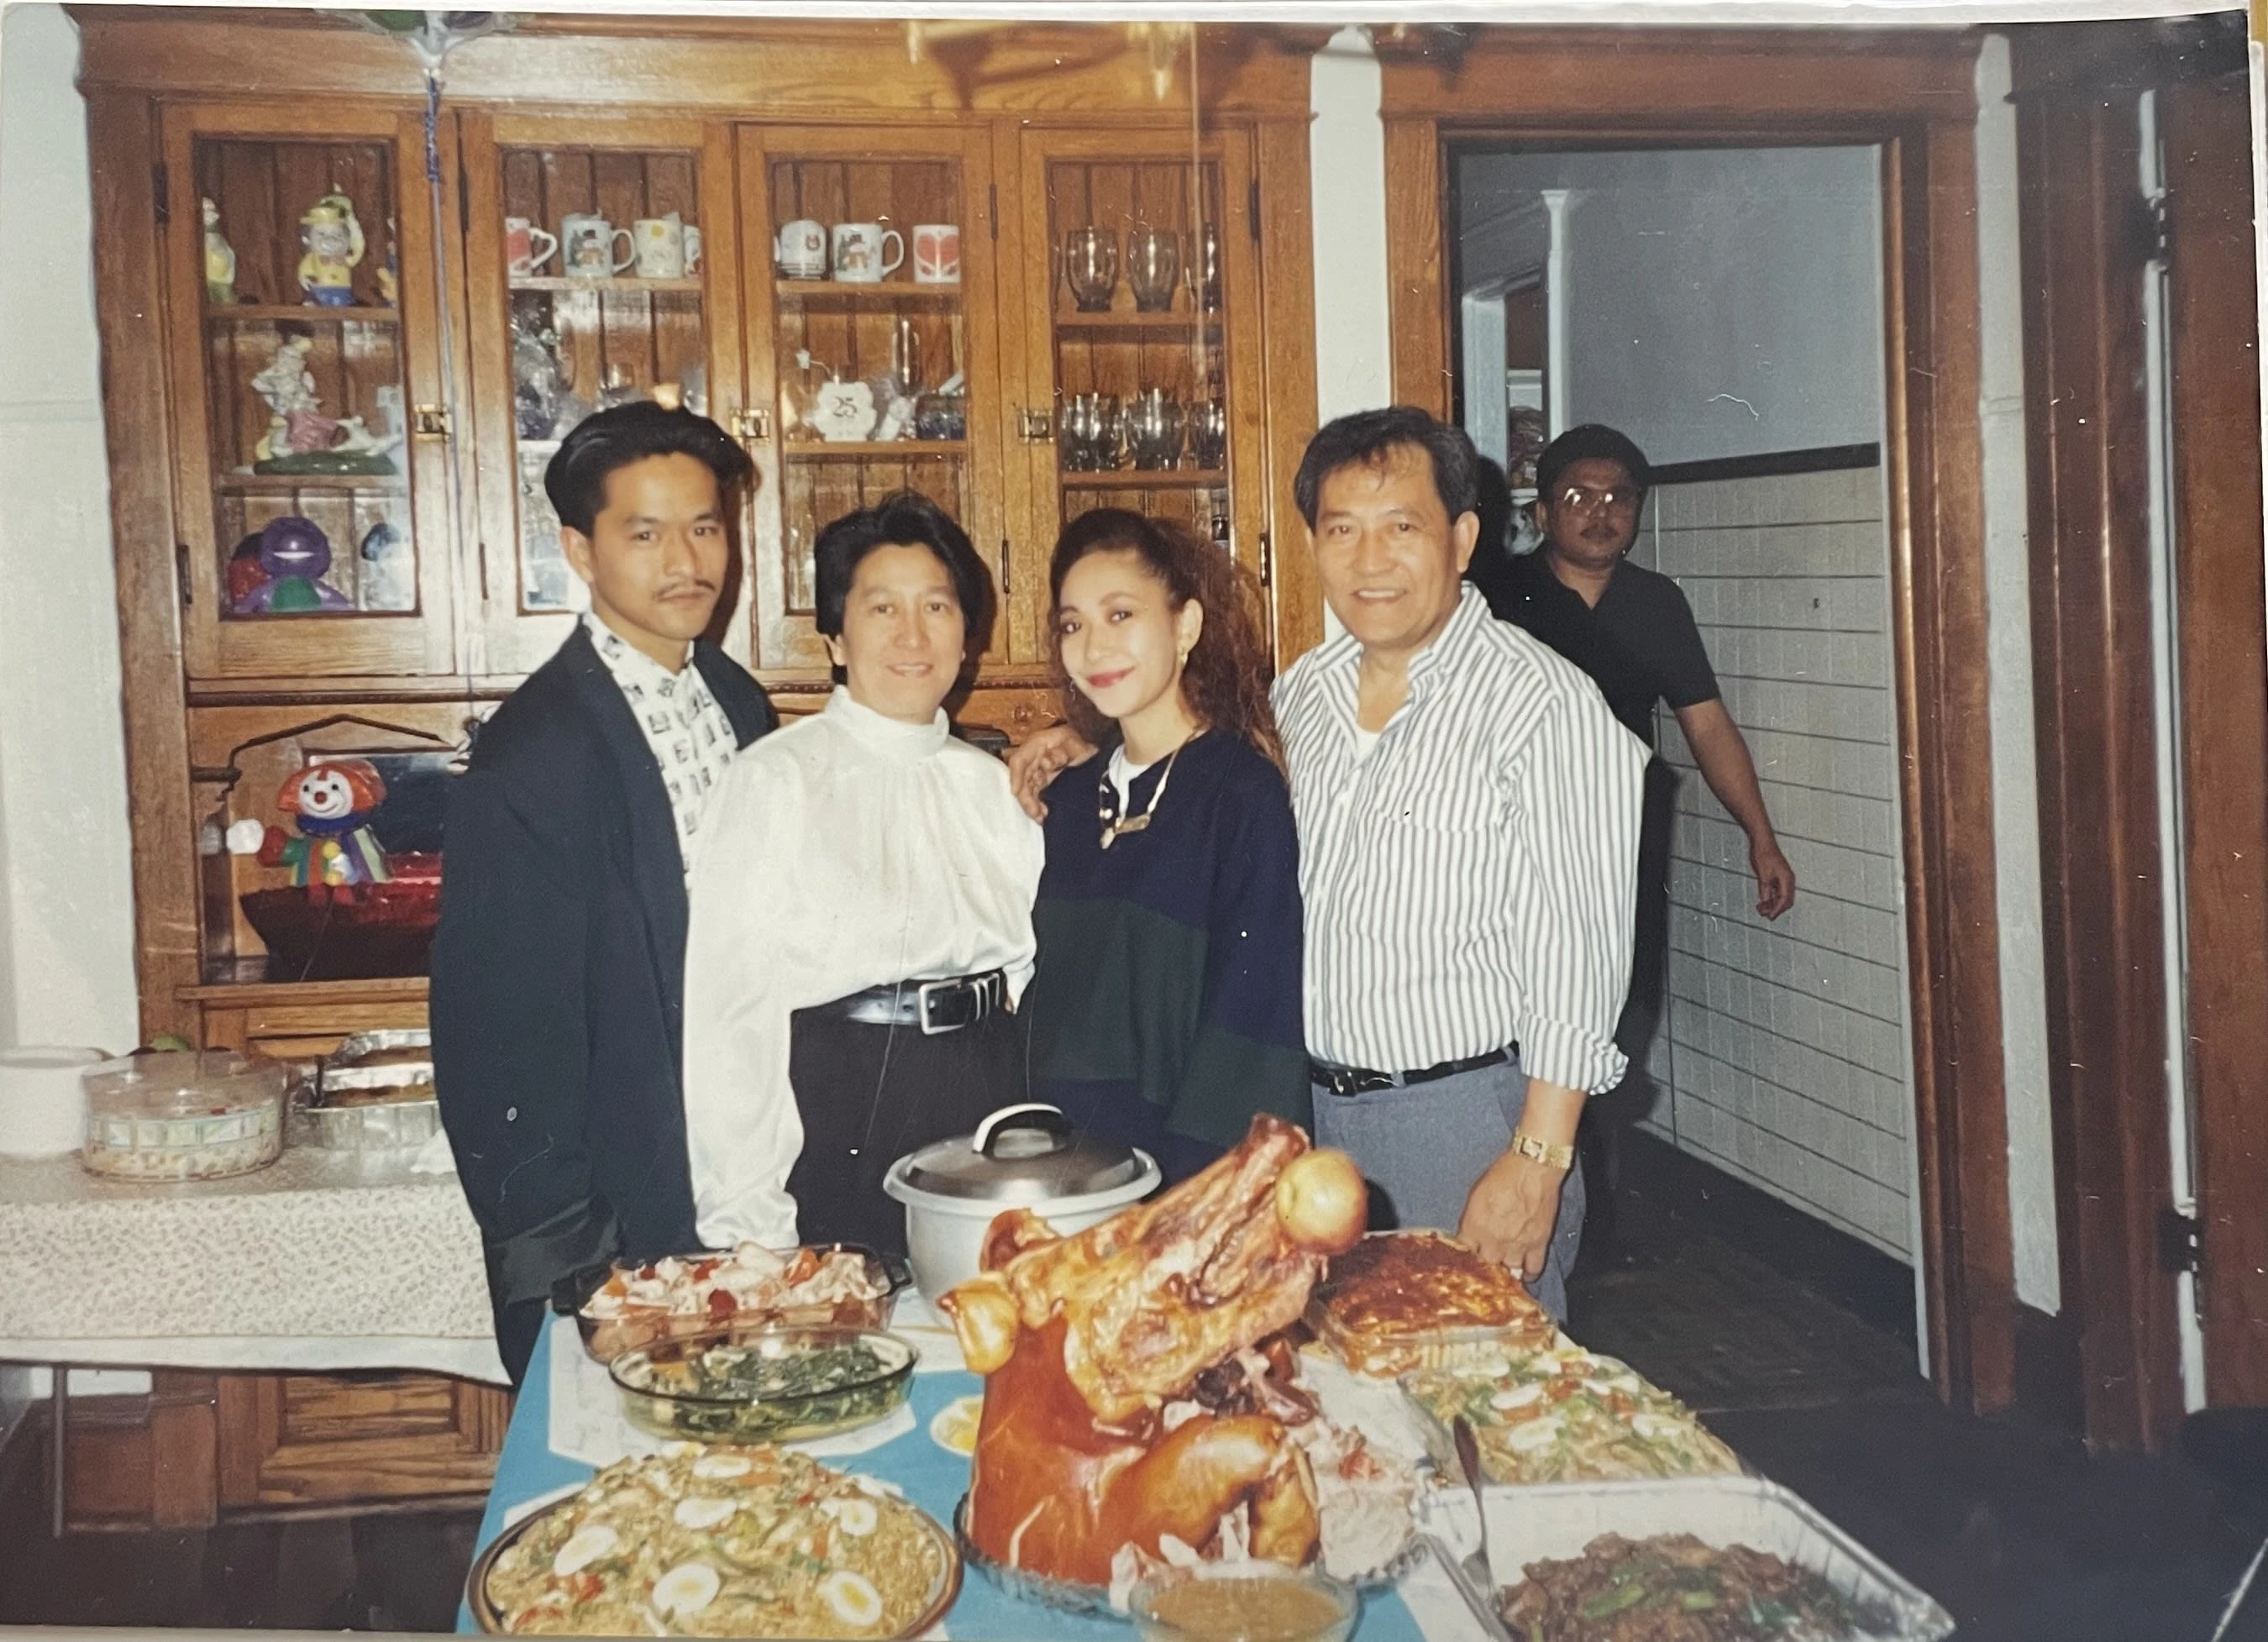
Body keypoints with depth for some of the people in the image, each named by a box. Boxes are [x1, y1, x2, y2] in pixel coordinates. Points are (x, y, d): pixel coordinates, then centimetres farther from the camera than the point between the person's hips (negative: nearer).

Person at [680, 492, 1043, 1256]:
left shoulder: (993, 785, 11)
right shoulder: (774, 779, -4)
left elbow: (1031, 971, 12)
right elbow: (728, 1008, -7)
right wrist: (749, 1225, -11)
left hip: (987, 1104, 4)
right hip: (838, 1128, -4)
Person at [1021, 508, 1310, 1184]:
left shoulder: (1242, 792, -10)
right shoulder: (1066, 798, 8)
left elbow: (1251, 1021, -14)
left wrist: (1190, 1189, -19)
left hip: (1184, 1165, -5)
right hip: (1063, 1160, 5)